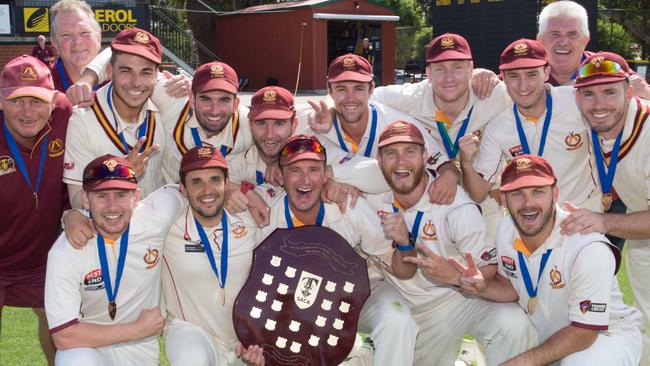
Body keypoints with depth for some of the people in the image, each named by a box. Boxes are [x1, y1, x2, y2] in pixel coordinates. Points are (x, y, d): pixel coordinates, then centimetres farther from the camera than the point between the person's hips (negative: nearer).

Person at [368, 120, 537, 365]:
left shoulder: (456, 205, -21)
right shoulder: (375, 199, -8)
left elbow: (491, 271, -21)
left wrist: (456, 276, -39)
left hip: (462, 295, -4)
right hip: (412, 308, 4)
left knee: (513, 326, -30)